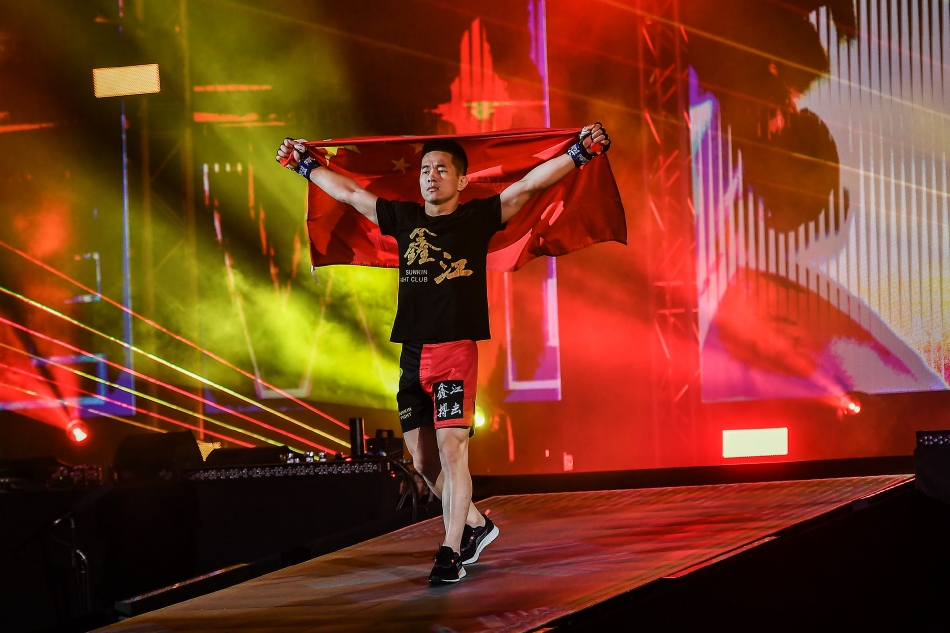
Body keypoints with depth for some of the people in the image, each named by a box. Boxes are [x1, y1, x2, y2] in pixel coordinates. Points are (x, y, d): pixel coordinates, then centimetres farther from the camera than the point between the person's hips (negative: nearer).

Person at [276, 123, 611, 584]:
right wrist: (306, 165, 32)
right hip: (412, 355, 5)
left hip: (456, 351, -5)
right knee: (423, 459, 11)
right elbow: (349, 192, 24)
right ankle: (474, 525, 31)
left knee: (451, 449, -11)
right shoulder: (403, 219, 13)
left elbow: (529, 184, -6)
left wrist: (579, 153, -15)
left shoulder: (479, 218, 1)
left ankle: (451, 553, -5)